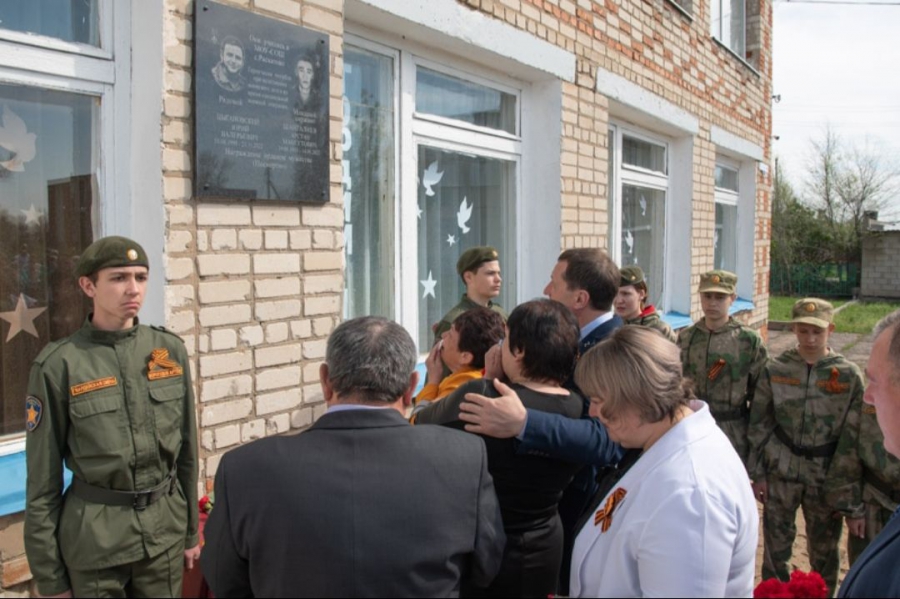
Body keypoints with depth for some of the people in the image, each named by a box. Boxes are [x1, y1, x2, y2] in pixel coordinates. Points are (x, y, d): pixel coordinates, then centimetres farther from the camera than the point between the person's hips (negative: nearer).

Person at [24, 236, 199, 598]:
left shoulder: (170, 350, -1)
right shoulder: (59, 365, -11)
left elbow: (186, 449, 7)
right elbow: (43, 480, -5)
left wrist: (191, 530, 11)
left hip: (165, 526, 3)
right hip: (94, 534, -3)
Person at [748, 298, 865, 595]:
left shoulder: (849, 375, -7)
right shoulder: (775, 370, -5)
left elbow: (855, 439, -6)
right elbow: (759, 424, 2)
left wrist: (854, 502, -7)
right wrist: (757, 473, 1)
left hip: (826, 478, 0)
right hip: (780, 472, 0)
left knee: (824, 551, 13)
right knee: (776, 545, 10)